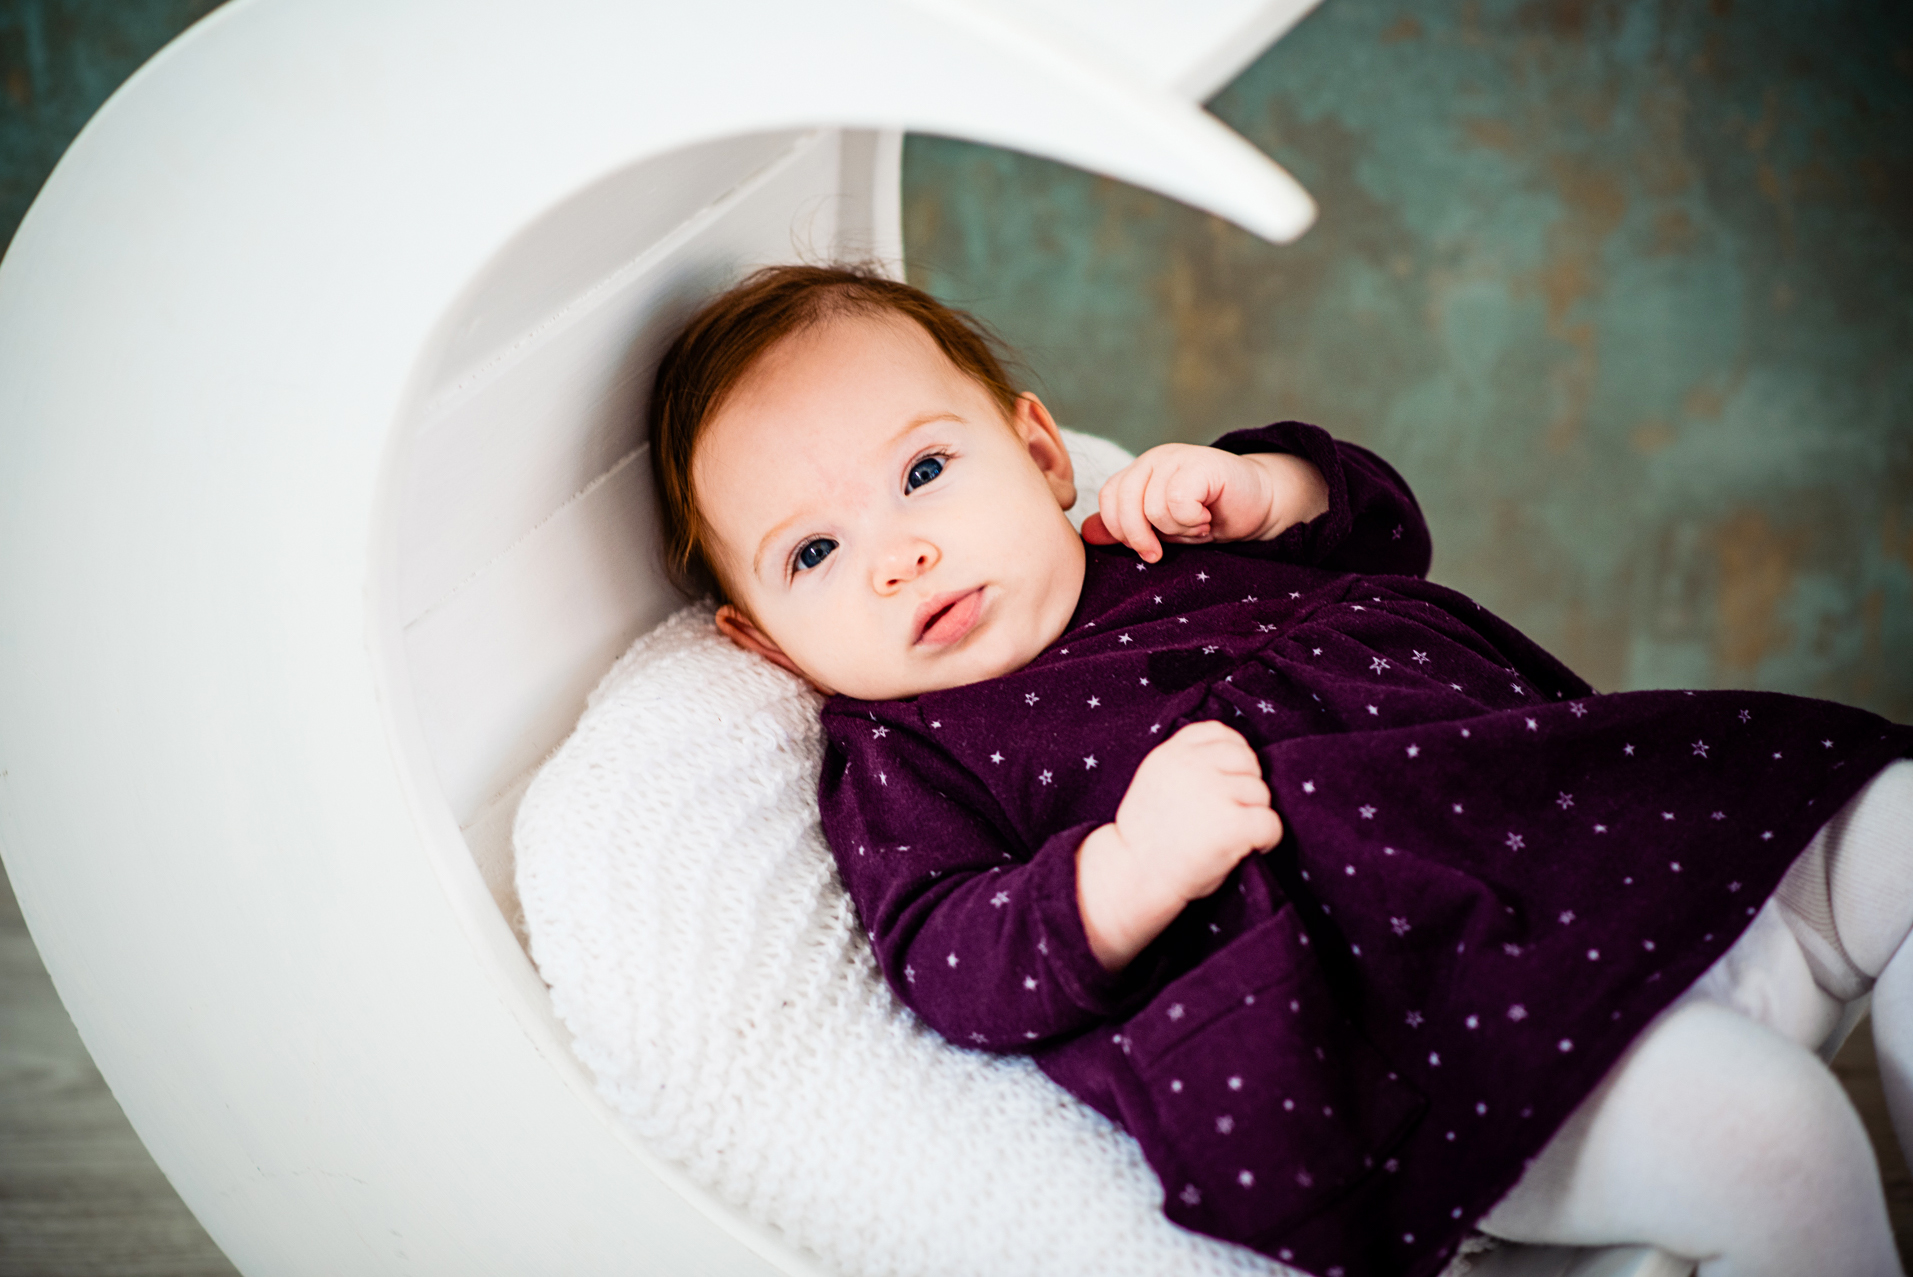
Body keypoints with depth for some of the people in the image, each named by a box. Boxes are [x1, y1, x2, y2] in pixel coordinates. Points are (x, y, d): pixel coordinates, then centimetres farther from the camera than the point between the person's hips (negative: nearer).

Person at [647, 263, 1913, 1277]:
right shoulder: (899, 762, 5)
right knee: (1759, 1135, -30)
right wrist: (1128, 873, -27)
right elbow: (950, 969, -9)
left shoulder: (1166, 543, 21)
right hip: (1454, 998, -7)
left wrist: (1263, 485, 9)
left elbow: (1382, 526, 32)